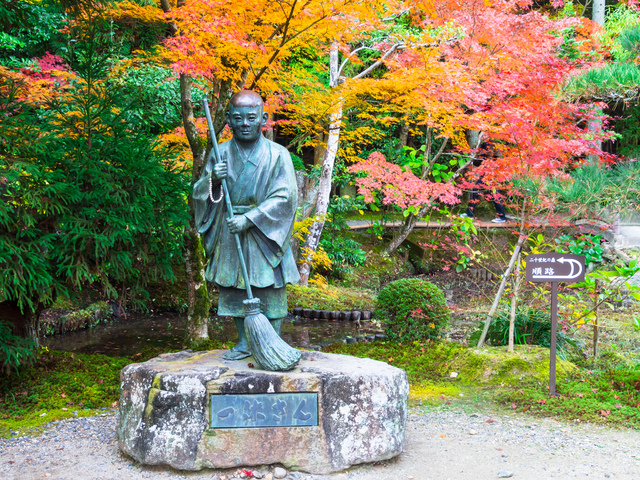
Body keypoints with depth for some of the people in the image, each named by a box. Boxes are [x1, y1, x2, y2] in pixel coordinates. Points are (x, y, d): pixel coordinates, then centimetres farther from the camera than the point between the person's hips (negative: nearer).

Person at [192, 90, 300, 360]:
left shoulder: (277, 155, -5)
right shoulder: (220, 154, 5)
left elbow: (285, 196, -11)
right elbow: (199, 194, 7)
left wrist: (250, 219, -19)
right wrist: (212, 180, -16)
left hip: (265, 234, -3)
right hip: (229, 234, 4)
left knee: (270, 291, -1)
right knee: (233, 288, 8)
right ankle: (244, 342, 21)